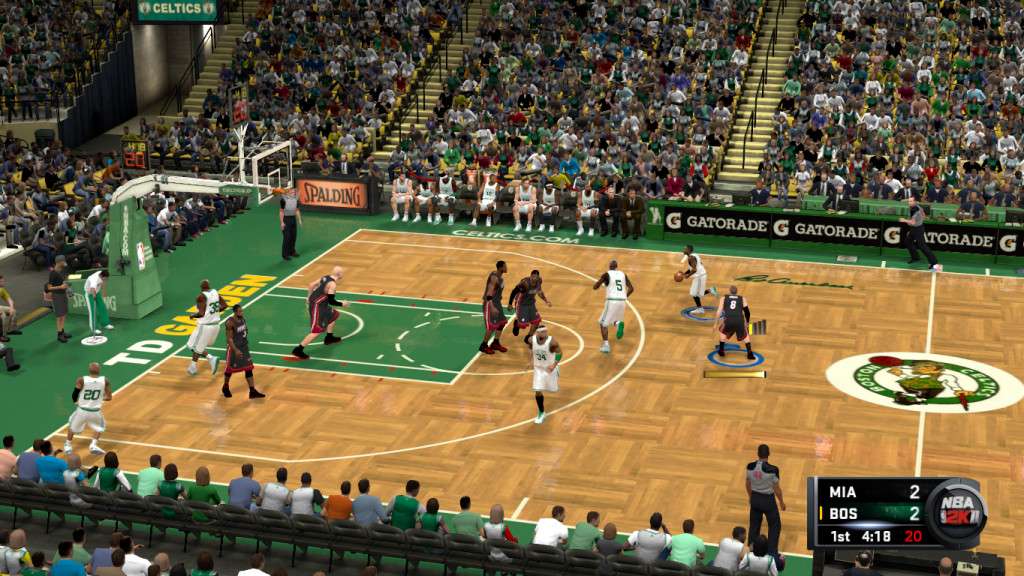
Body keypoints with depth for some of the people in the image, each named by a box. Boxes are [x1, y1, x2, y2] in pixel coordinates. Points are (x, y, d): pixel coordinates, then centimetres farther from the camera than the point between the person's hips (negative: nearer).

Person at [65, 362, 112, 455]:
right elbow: (108, 397, -3)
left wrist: (76, 401, 14)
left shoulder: (81, 380, -13)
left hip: (82, 410, -1)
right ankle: (94, 445, 15)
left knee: (72, 426, 27)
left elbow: (74, 395, -8)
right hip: (96, 411, 1)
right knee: (100, 427, 29)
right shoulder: (105, 381, -8)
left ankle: (67, 446, 35)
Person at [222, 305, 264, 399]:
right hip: (234, 348, -7)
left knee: (249, 369, 2)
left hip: (244, 347, 7)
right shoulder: (230, 323, -23)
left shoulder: (242, 318, 0)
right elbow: (229, 339, -22)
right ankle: (225, 388, 36)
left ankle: (252, 392, 3)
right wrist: (236, 350, -29)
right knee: (230, 369, 11)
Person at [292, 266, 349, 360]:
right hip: (317, 306, -10)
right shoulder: (332, 284, -21)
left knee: (334, 315, 29)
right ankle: (298, 350, -13)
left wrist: (309, 297, 27)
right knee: (317, 330, -11)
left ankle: (329, 338, 42)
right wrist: (342, 304, -8)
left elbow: (312, 285, 15)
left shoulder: (326, 278, 6)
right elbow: (331, 301, -23)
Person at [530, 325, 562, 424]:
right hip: (538, 368, 2)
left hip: (550, 368, -2)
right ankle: (541, 413, 14)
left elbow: (559, 352, -15)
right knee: (538, 392, -5)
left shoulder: (551, 342, -28)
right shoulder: (532, 340, -18)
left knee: (552, 389, 16)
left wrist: (554, 365, -27)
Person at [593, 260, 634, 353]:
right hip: (622, 301, 4)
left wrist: (600, 282, 20)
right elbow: (631, 289, 10)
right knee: (615, 320, 28)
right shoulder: (623, 274, 15)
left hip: (611, 301, -4)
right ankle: (619, 324, -9)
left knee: (603, 323, 10)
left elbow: (595, 287, -1)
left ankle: (605, 345, -4)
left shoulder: (606, 274, 1)